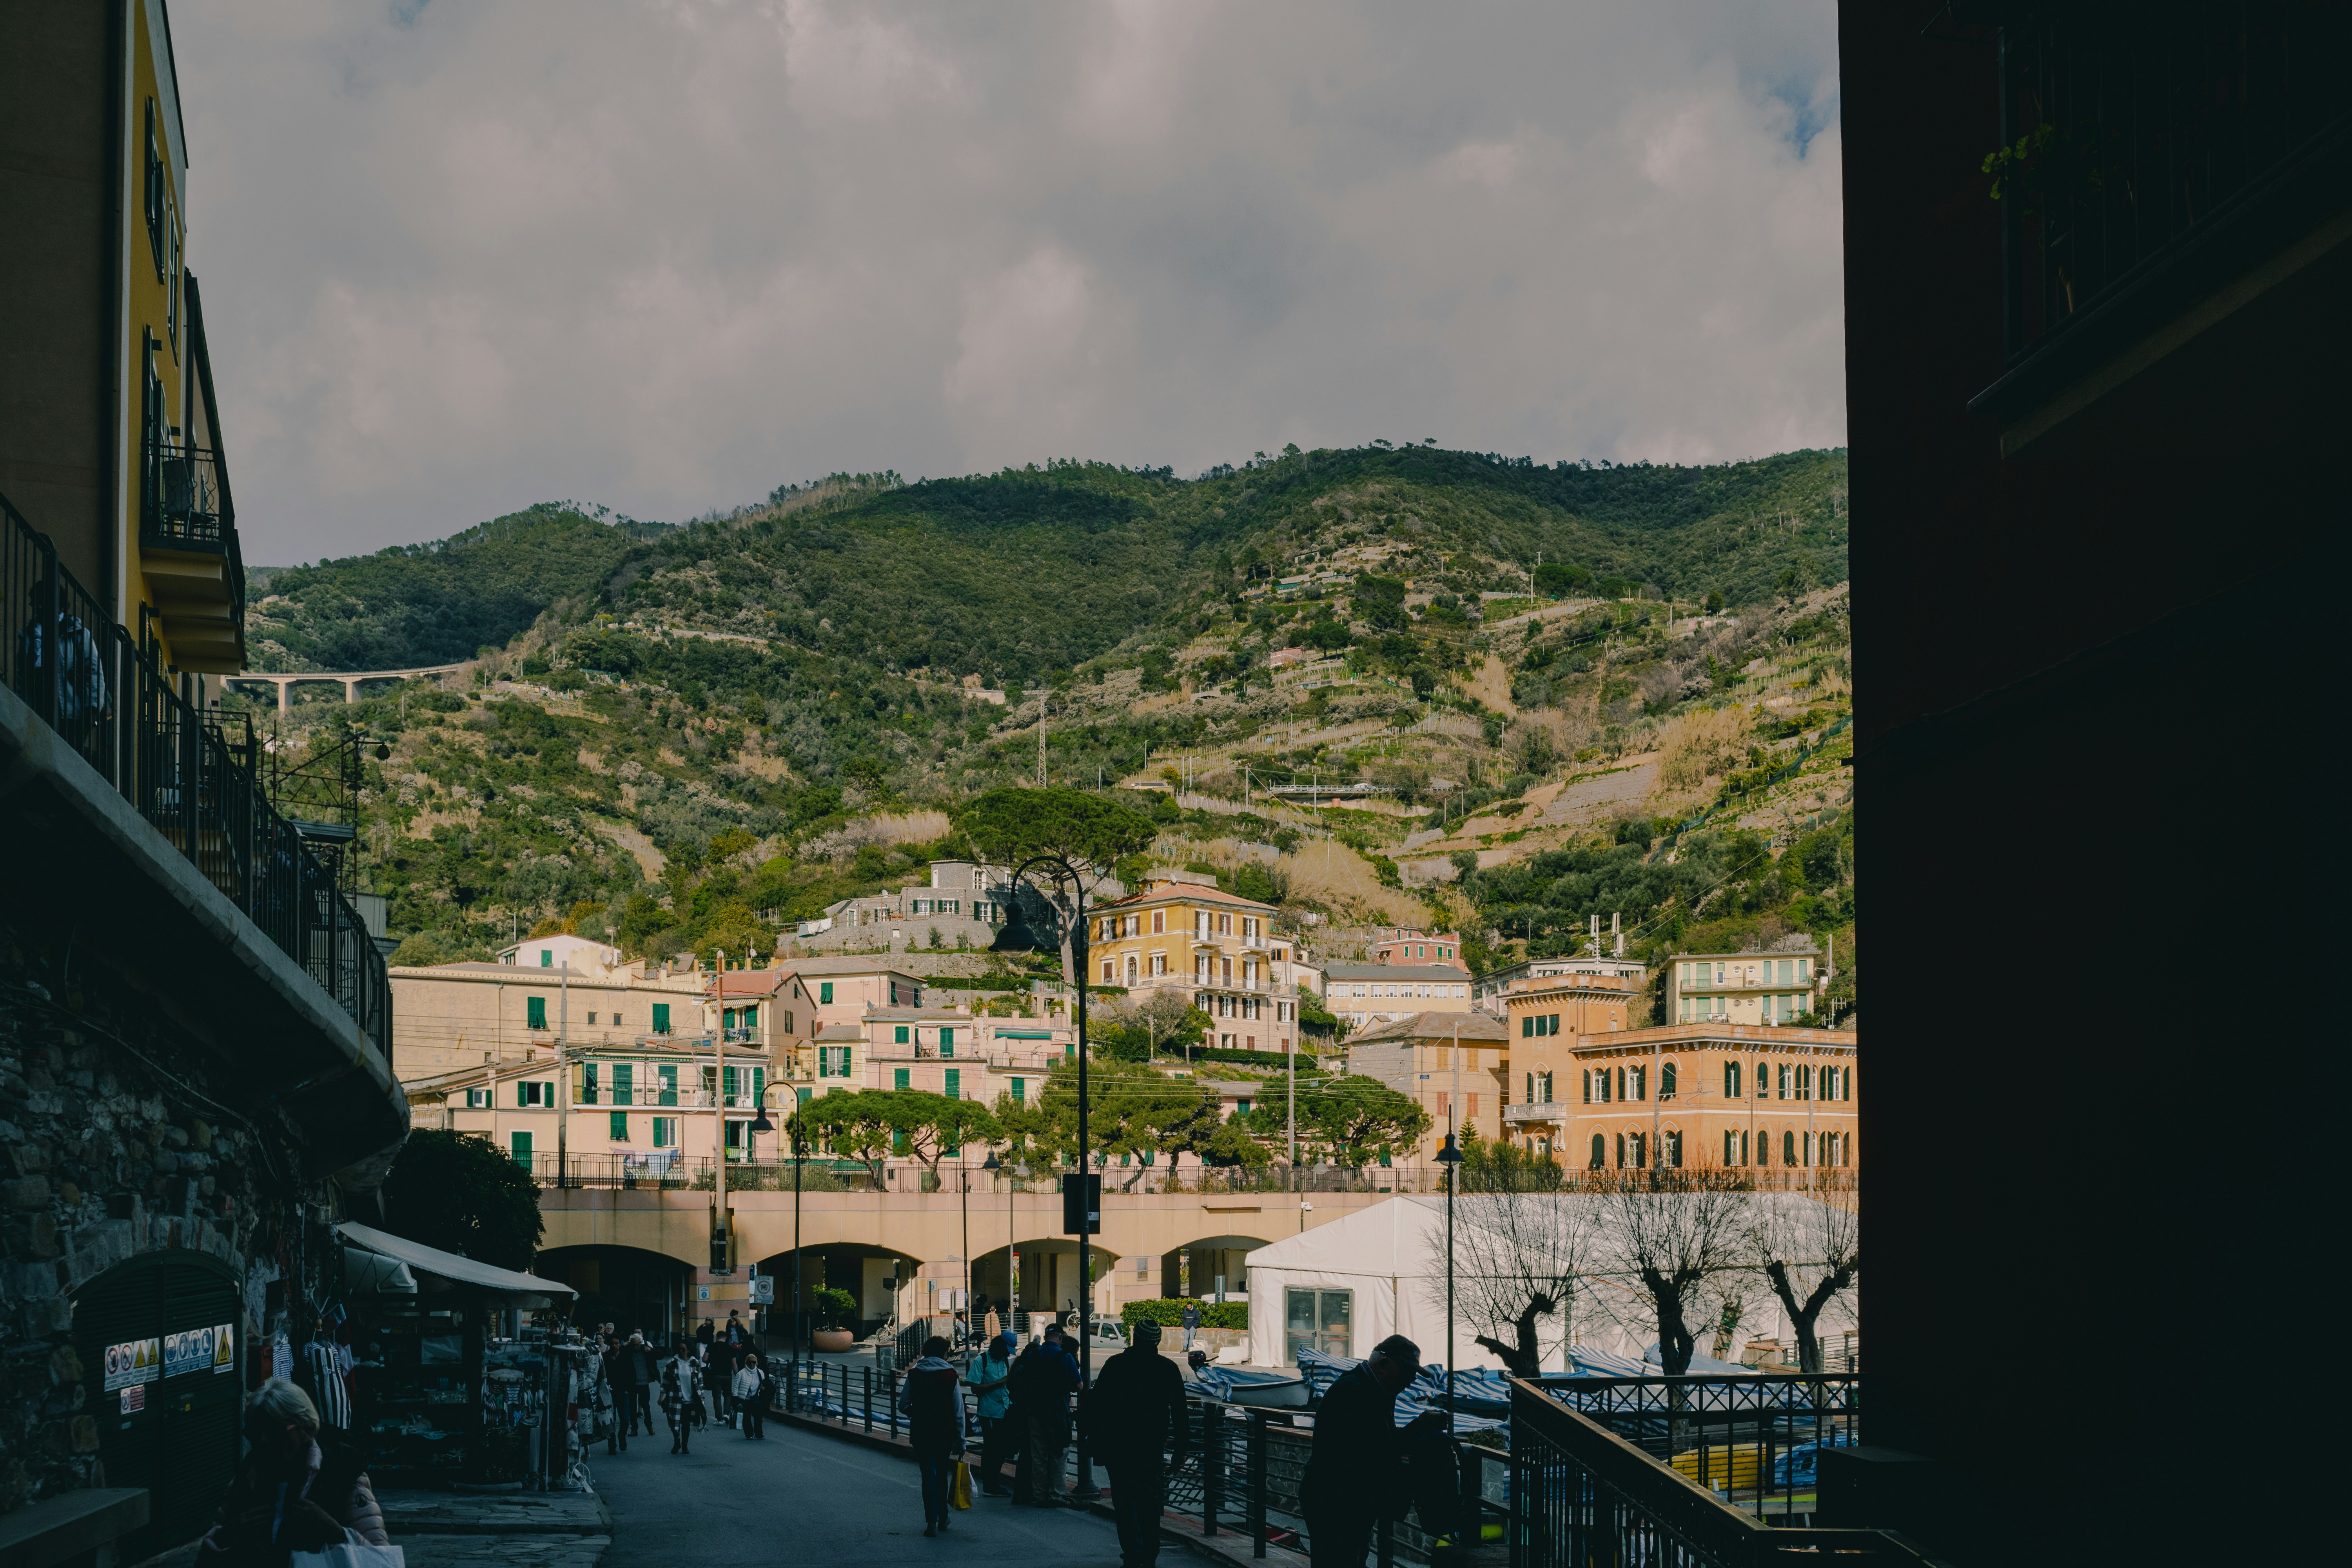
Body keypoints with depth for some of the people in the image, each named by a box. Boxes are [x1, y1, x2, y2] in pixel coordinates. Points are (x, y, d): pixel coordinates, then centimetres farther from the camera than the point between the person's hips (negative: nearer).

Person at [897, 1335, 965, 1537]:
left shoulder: (914, 1374, -1)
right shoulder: (950, 1375, -4)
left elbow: (903, 1406, 0)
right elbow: (959, 1412, -6)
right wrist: (960, 1441, -1)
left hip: (921, 1433, 0)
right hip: (945, 1434, 0)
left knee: (929, 1476, 4)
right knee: (942, 1475, 16)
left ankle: (932, 1522, -4)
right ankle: (942, 1518, 23)